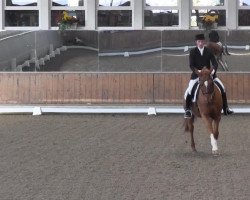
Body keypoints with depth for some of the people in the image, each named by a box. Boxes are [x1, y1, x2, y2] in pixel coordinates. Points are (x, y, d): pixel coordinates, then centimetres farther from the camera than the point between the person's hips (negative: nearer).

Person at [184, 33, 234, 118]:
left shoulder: (208, 51, 1)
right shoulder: (193, 52, -3)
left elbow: (215, 63, -5)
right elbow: (191, 65, -10)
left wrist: (214, 70, -27)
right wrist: (197, 71, -30)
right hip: (196, 74, -2)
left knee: (222, 88, -4)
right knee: (189, 91, -20)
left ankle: (226, 109, 8)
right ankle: (187, 110, -3)